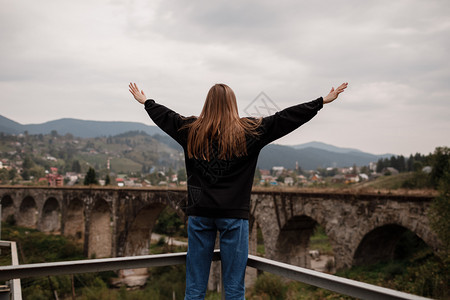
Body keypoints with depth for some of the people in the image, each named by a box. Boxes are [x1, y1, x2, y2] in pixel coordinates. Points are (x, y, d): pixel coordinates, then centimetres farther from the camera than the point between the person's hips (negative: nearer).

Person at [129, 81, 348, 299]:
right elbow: (285, 117, 2)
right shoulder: (249, 131, -2)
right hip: (233, 214, -2)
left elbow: (164, 115, 21)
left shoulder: (190, 130, 5)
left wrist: (145, 101, 40)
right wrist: (323, 101, 10)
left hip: (200, 213, 3)